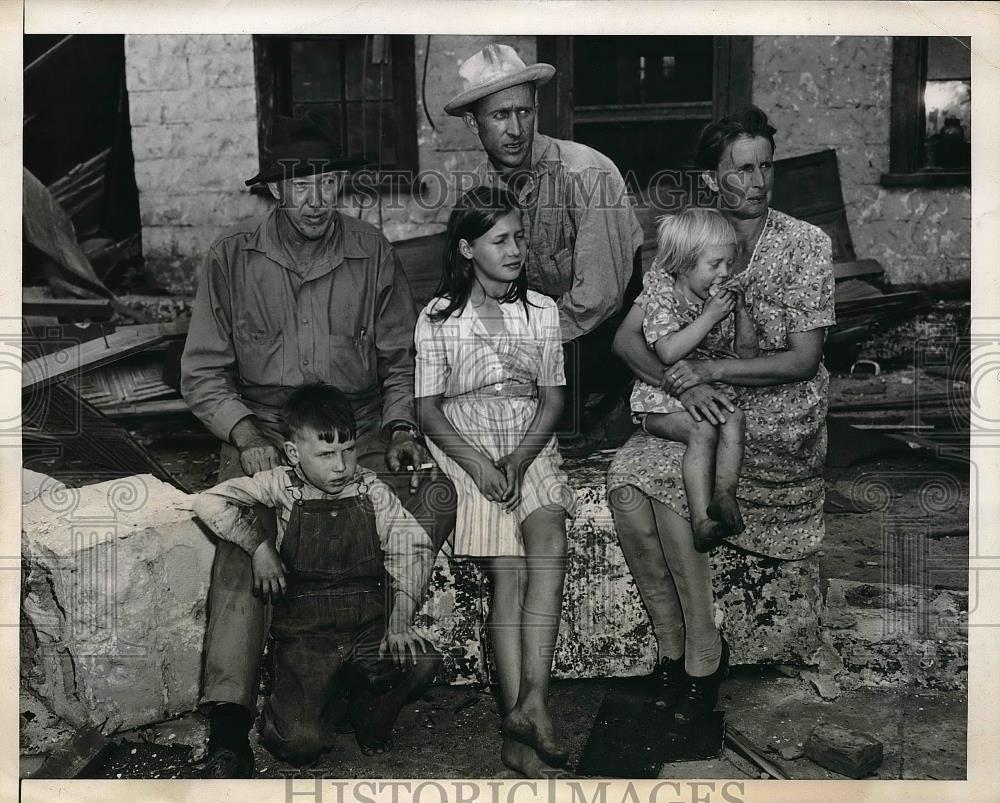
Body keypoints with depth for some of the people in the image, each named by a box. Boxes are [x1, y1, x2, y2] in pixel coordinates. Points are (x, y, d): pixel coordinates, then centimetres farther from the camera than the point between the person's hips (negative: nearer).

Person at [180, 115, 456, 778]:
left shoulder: (372, 253, 6)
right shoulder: (232, 258, 3)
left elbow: (403, 358, 13)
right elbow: (203, 371, 5)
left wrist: (402, 427, -5)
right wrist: (245, 435, -12)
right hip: (263, 430, -1)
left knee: (434, 494, -27)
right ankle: (229, 728, -29)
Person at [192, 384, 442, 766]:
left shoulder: (372, 490, 1)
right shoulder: (283, 485, -2)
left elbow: (412, 547, -5)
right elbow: (210, 503, -2)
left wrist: (400, 620, -16)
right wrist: (259, 546, -9)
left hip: (368, 624, 2)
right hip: (304, 633, -2)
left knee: (424, 663, -26)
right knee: (301, 743, -19)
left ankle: (368, 710, 8)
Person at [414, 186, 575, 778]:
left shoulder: (542, 311, 12)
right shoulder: (439, 318, 5)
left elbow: (552, 398, 8)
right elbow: (428, 408, 3)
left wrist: (518, 459, -10)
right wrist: (478, 464, -13)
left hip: (530, 446, 2)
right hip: (464, 445, -2)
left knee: (549, 542, -27)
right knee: (509, 567, -22)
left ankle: (529, 704, -29)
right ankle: (523, 717, -22)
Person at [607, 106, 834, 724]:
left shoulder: (806, 244, -2)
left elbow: (802, 360, -9)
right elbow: (628, 336, 1)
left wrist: (708, 369, -18)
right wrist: (683, 384, -19)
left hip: (781, 420, -4)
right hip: (701, 412, 4)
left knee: (667, 475, -29)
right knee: (625, 477, -25)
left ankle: (704, 650, -13)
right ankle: (673, 643, -11)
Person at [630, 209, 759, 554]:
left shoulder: (727, 293, 7)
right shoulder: (662, 296, -9)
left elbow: (748, 354, 10)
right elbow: (668, 352, -24)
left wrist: (741, 310, -5)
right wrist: (711, 315, -21)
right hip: (664, 399, -5)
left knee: (734, 418, -27)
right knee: (703, 429, -31)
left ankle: (725, 493, -35)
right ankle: (701, 520, -36)